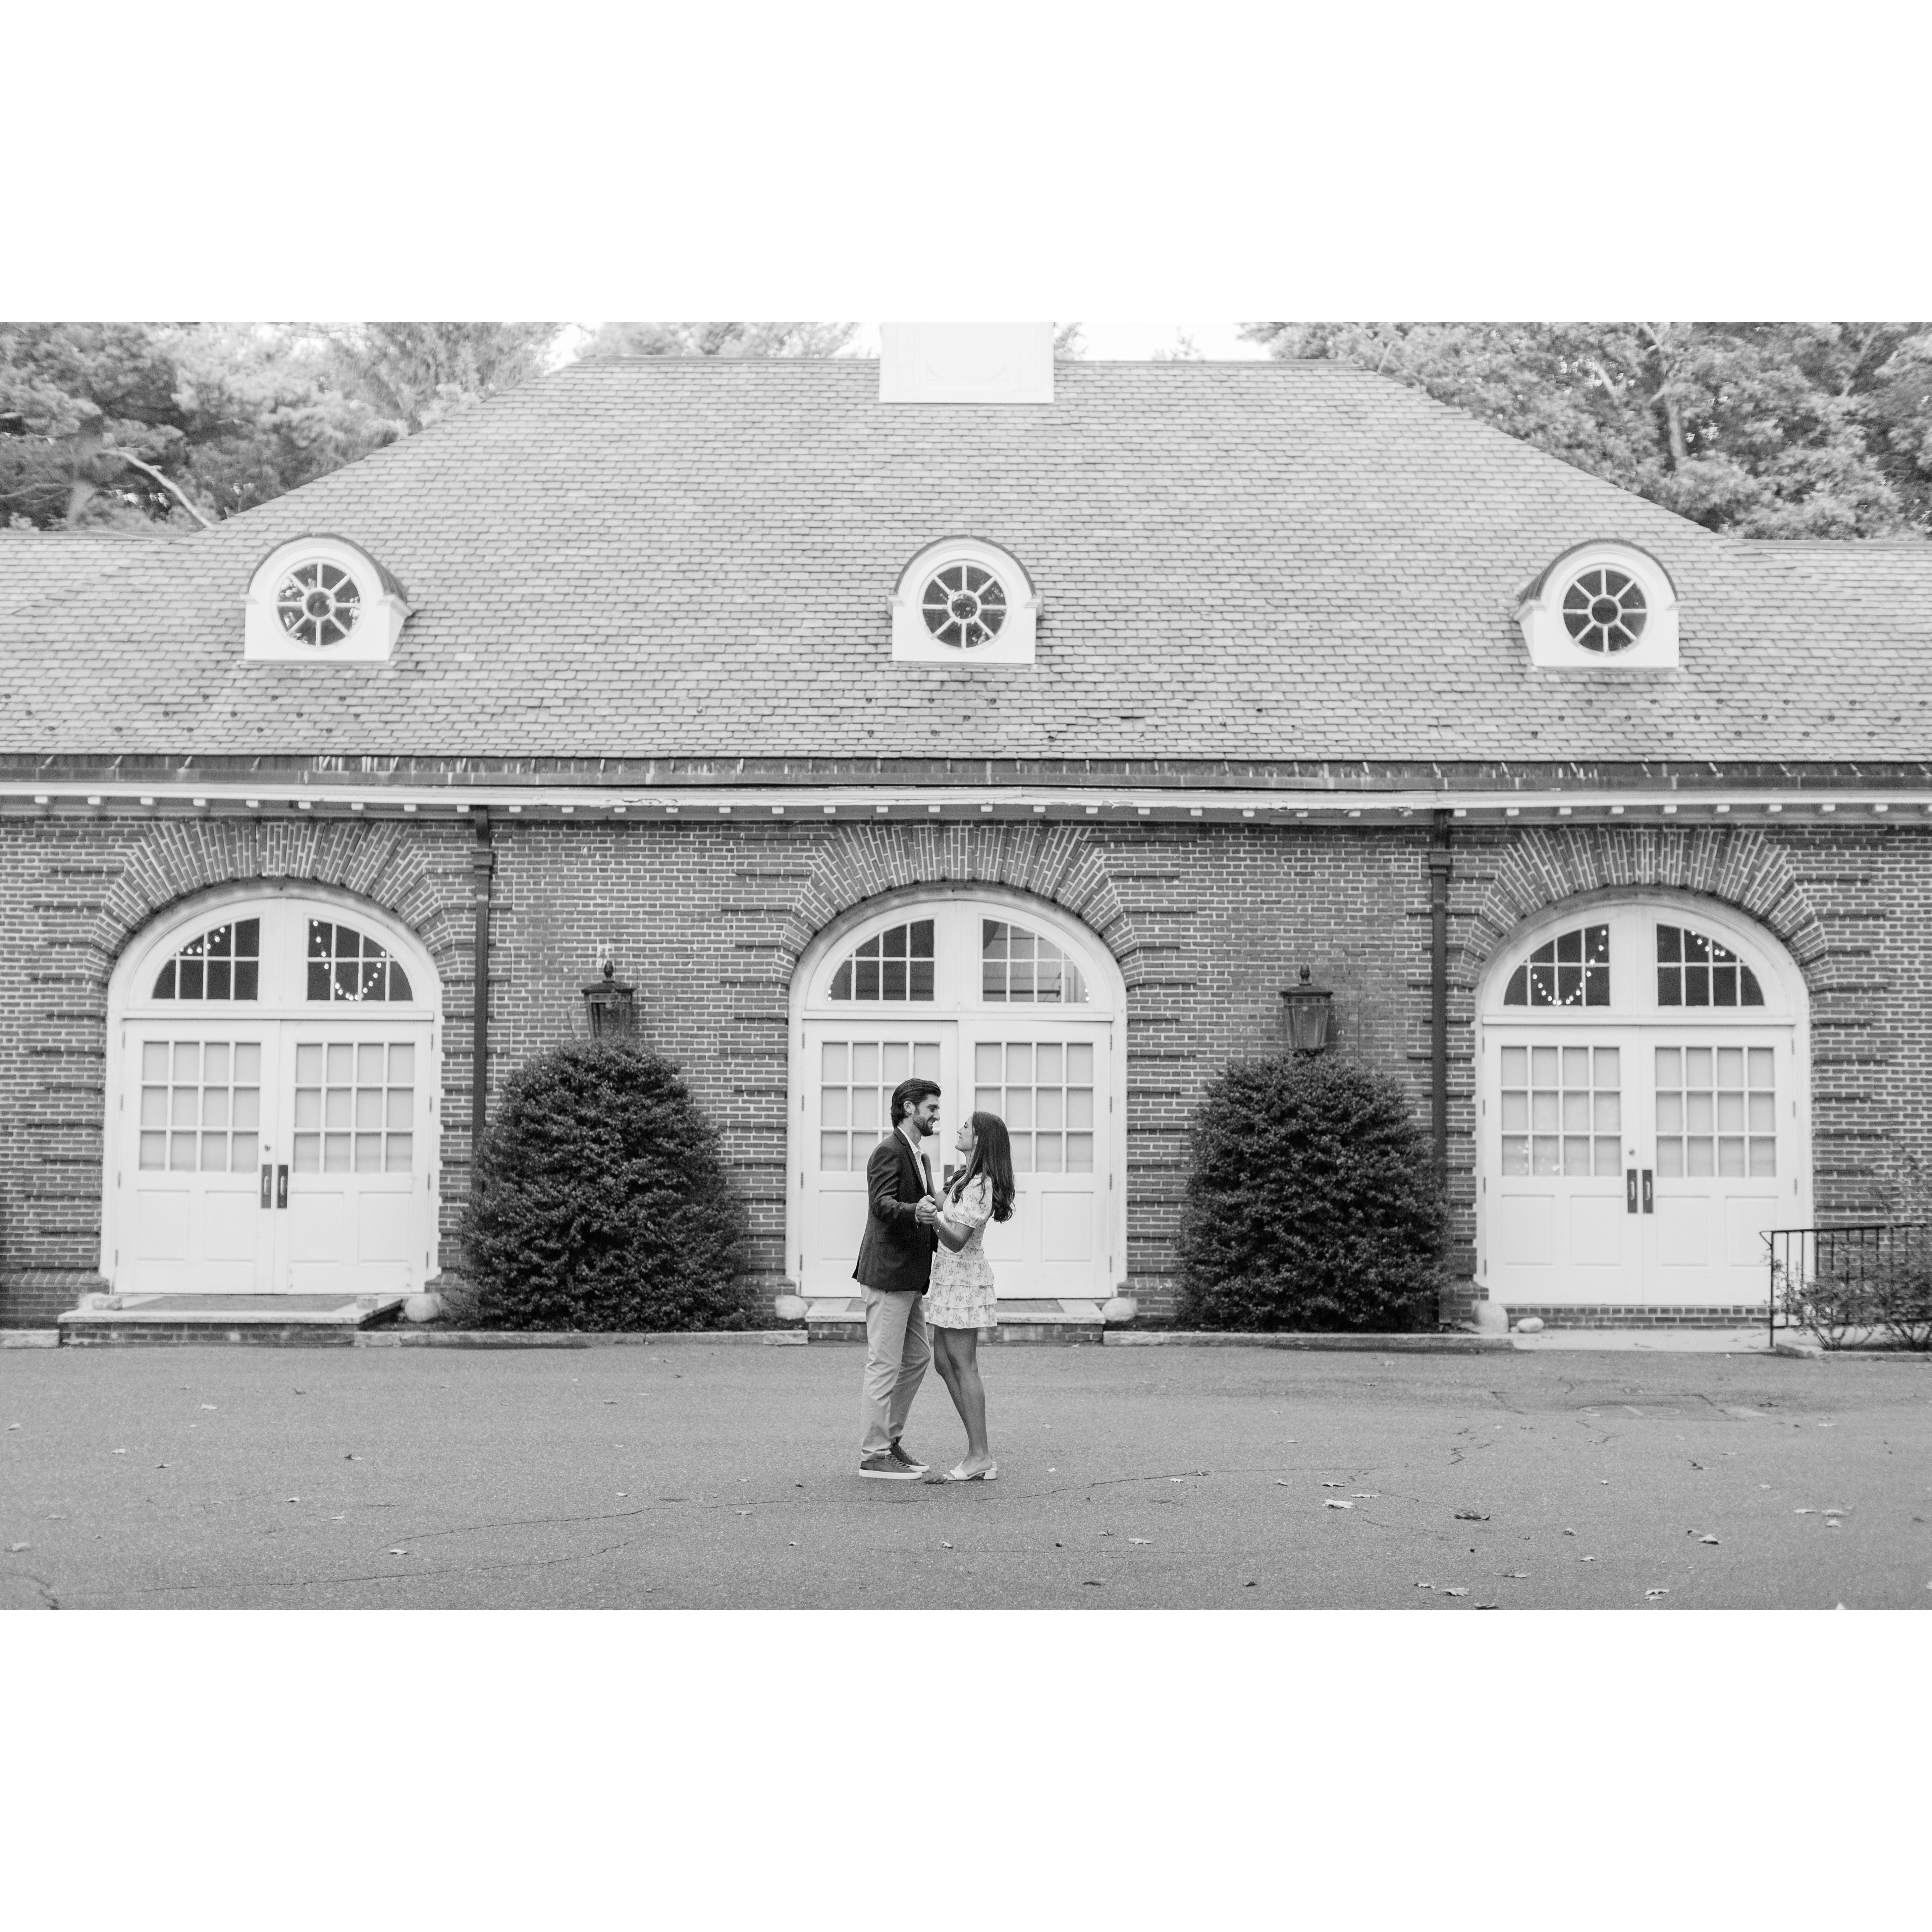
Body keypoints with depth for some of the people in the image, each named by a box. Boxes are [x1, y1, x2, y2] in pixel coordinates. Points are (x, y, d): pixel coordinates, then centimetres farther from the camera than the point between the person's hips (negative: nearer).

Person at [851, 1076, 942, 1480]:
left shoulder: (920, 1157, 19)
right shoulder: (889, 1152, -13)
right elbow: (883, 1204, -26)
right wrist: (916, 1212, -44)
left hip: (910, 1278, 10)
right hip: (888, 1274, -10)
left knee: (918, 1356, 15)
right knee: (885, 1363, -6)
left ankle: (890, 1439, 24)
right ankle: (873, 1455, 0)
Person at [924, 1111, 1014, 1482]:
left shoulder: (980, 1186, -18)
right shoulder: (968, 1176, 12)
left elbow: (957, 1240, -24)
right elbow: (943, 1203, 28)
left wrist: (935, 1219, -38)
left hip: (963, 1276, -10)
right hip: (950, 1275, 10)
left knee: (963, 1365, -8)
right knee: (945, 1362, 10)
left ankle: (980, 1459, -6)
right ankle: (977, 1449, 12)